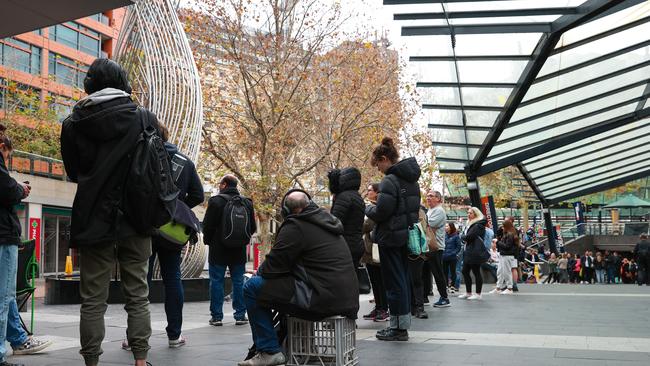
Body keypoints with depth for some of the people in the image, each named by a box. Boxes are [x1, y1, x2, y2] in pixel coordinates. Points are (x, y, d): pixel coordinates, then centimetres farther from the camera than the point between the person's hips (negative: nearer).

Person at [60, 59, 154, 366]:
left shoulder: (73, 124, -1)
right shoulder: (144, 118, -4)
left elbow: (73, 172, 10)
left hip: (93, 222, 0)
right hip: (135, 220, 0)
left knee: (92, 300, 7)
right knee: (138, 296, 9)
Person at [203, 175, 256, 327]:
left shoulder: (216, 200, -10)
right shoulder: (247, 202, 4)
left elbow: (207, 225, -9)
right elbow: (253, 228, 8)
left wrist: (208, 240, 8)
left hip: (219, 250, -4)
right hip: (239, 251, 4)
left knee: (216, 281, 4)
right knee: (238, 281, 9)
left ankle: (217, 316, 5)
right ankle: (240, 315, 10)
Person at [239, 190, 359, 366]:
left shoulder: (295, 226, -7)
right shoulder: (328, 221, 20)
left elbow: (272, 267, -9)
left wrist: (260, 271, 14)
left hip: (323, 298, -9)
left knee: (252, 287, -3)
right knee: (283, 285, 31)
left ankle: (269, 351, -1)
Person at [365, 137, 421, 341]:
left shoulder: (390, 181, -17)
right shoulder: (411, 180, 11)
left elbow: (381, 212, -21)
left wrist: (368, 209, -3)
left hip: (391, 238, -9)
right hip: (407, 236, 9)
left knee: (394, 281, -2)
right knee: (403, 279, 14)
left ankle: (398, 327, 4)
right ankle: (404, 324, 22)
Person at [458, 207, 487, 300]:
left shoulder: (478, 225, -12)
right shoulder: (469, 224, 19)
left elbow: (469, 236, -19)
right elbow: (463, 235, 17)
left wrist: (463, 237, -2)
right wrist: (464, 237, -4)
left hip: (475, 252, -10)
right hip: (469, 252, 10)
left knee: (476, 272, -4)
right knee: (465, 271, 10)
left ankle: (478, 294, 3)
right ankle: (468, 293, 19)